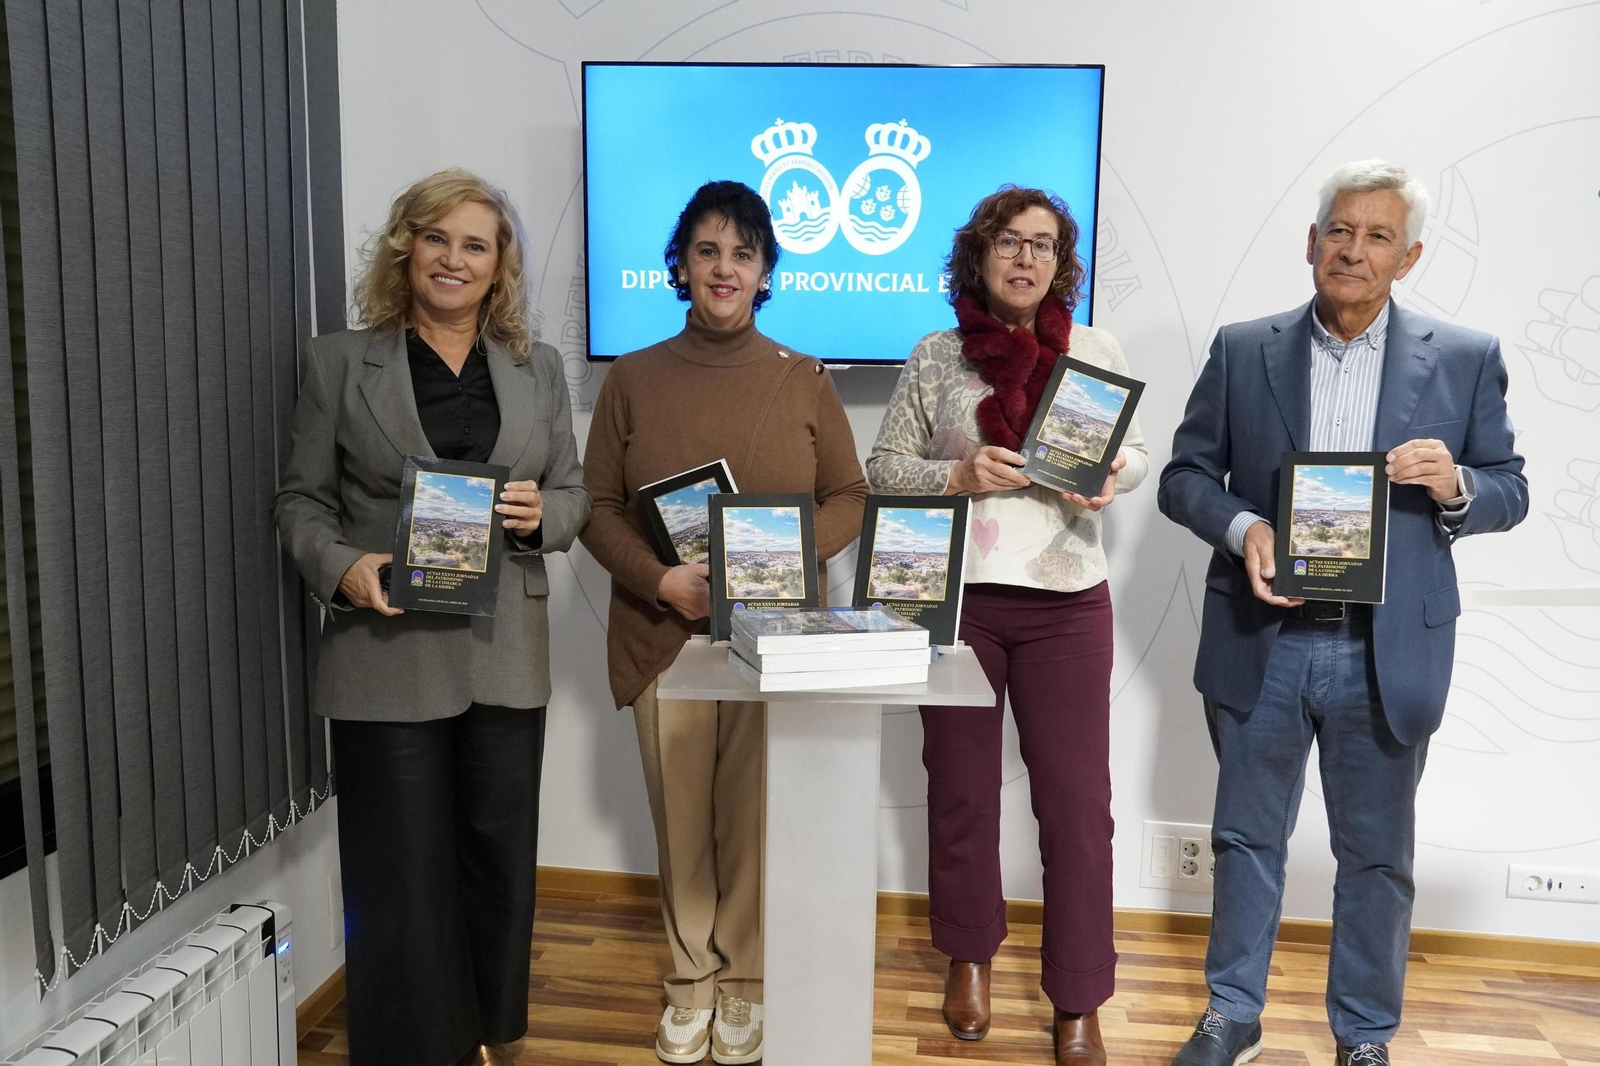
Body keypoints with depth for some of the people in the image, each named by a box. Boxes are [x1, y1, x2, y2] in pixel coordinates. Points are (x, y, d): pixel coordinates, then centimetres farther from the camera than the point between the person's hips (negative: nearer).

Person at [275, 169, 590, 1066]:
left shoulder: (539, 368, 9)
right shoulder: (340, 361, 3)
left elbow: (574, 496, 10)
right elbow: (303, 499, 2)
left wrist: (539, 514, -12)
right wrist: (342, 566, -17)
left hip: (504, 655, 3)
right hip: (388, 656, -2)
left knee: (499, 860, 14)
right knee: (403, 875, 6)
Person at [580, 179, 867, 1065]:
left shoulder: (803, 381, 3)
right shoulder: (634, 378, 3)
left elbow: (849, 499, 5)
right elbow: (597, 507, 3)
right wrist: (663, 580, -14)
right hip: (663, 633, 1)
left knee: (755, 815, 4)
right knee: (680, 816, 8)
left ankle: (744, 979, 24)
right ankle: (691, 977, 27)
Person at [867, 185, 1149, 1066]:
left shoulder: (1097, 352, 4)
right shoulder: (936, 357, 2)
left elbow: (1135, 454, 11)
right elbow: (884, 468, 3)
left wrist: (1107, 480, -11)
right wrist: (960, 475, -14)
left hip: (1067, 603, 0)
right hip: (958, 599, 0)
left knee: (1077, 798, 1)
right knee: (961, 787, 13)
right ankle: (970, 956, 35)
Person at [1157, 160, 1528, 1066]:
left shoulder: (1465, 359, 2)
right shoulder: (1243, 349, 3)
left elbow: (1510, 491, 5)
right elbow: (1185, 475, 3)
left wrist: (1455, 488, -17)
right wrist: (1242, 527, -16)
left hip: (1390, 653, 0)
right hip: (1262, 642, 1)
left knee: (1377, 855, 13)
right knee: (1247, 839, 13)